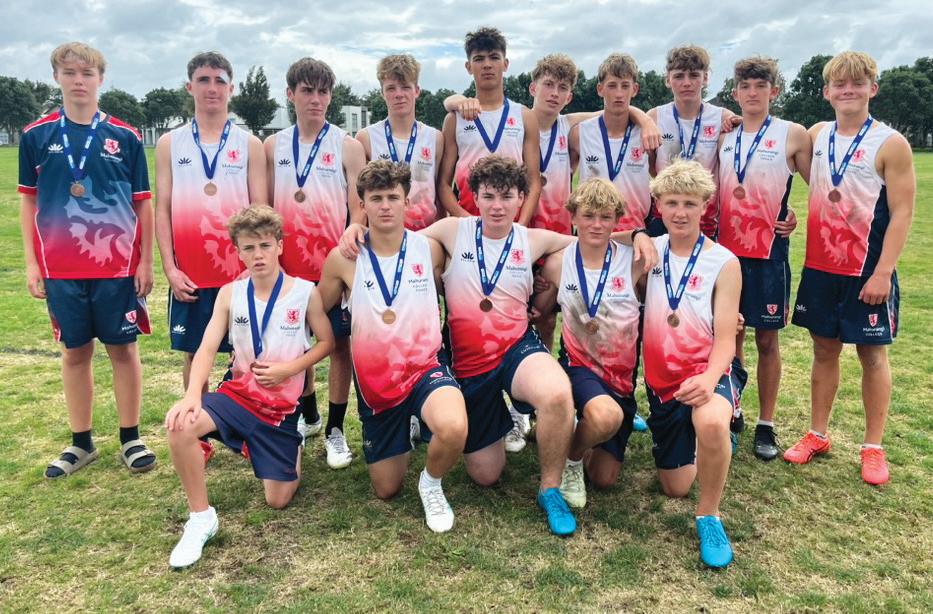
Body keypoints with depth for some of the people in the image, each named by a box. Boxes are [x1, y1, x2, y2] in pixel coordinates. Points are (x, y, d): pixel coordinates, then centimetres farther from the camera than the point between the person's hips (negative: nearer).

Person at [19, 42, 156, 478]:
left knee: (123, 348, 5)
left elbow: (143, 203, 3)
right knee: (74, 351, 10)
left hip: (118, 265, -1)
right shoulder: (36, 136, 5)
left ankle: (131, 438, 18)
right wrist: (31, 263, 4)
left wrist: (146, 261, -2)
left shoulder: (125, 138, 1)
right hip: (60, 269, 2)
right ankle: (81, 443, 23)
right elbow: (28, 201, 9)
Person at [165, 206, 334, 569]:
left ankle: (291, 453, 36)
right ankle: (201, 518, -10)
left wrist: (288, 369, -13)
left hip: (282, 405, -1)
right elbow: (207, 349, -8)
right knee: (180, 425, -31)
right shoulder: (229, 294, -1)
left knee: (278, 501, 0)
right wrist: (192, 395, -26)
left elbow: (326, 342, 2)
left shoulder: (305, 292, -6)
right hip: (239, 393, 1)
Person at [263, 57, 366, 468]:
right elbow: (266, 207, 10)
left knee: (339, 341, 2)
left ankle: (335, 429, 15)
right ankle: (307, 415, 33)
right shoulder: (273, 147, 8)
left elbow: (358, 209, -4)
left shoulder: (347, 147, -2)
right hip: (289, 265, 3)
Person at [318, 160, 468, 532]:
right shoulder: (344, 258, -8)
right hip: (373, 381, 2)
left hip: (424, 368, -1)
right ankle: (402, 438, 47)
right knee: (386, 490, 13)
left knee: (453, 430, -36)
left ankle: (432, 483, -1)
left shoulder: (430, 249, -7)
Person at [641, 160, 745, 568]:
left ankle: (709, 516, -14)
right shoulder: (648, 252, 0)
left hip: (707, 371, -3)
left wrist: (710, 378, -31)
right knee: (675, 486, 11)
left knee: (711, 423, -41)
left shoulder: (724, 263, -9)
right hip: (661, 379, 4)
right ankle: (705, 439, 43)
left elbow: (725, 338, -14)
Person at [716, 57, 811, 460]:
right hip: (726, 249, 3)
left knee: (766, 339, 4)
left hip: (769, 250, -3)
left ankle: (766, 425, 15)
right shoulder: (724, 138, 9)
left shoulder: (793, 135, -1)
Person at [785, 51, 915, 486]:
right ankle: (818, 435, 24)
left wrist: (883, 272, -16)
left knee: (872, 353, 6)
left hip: (868, 270, -4)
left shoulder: (890, 144, -8)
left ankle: (873, 447, 18)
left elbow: (902, 213, -10)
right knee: (824, 349, 12)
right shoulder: (816, 136, 5)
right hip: (820, 266, 4)